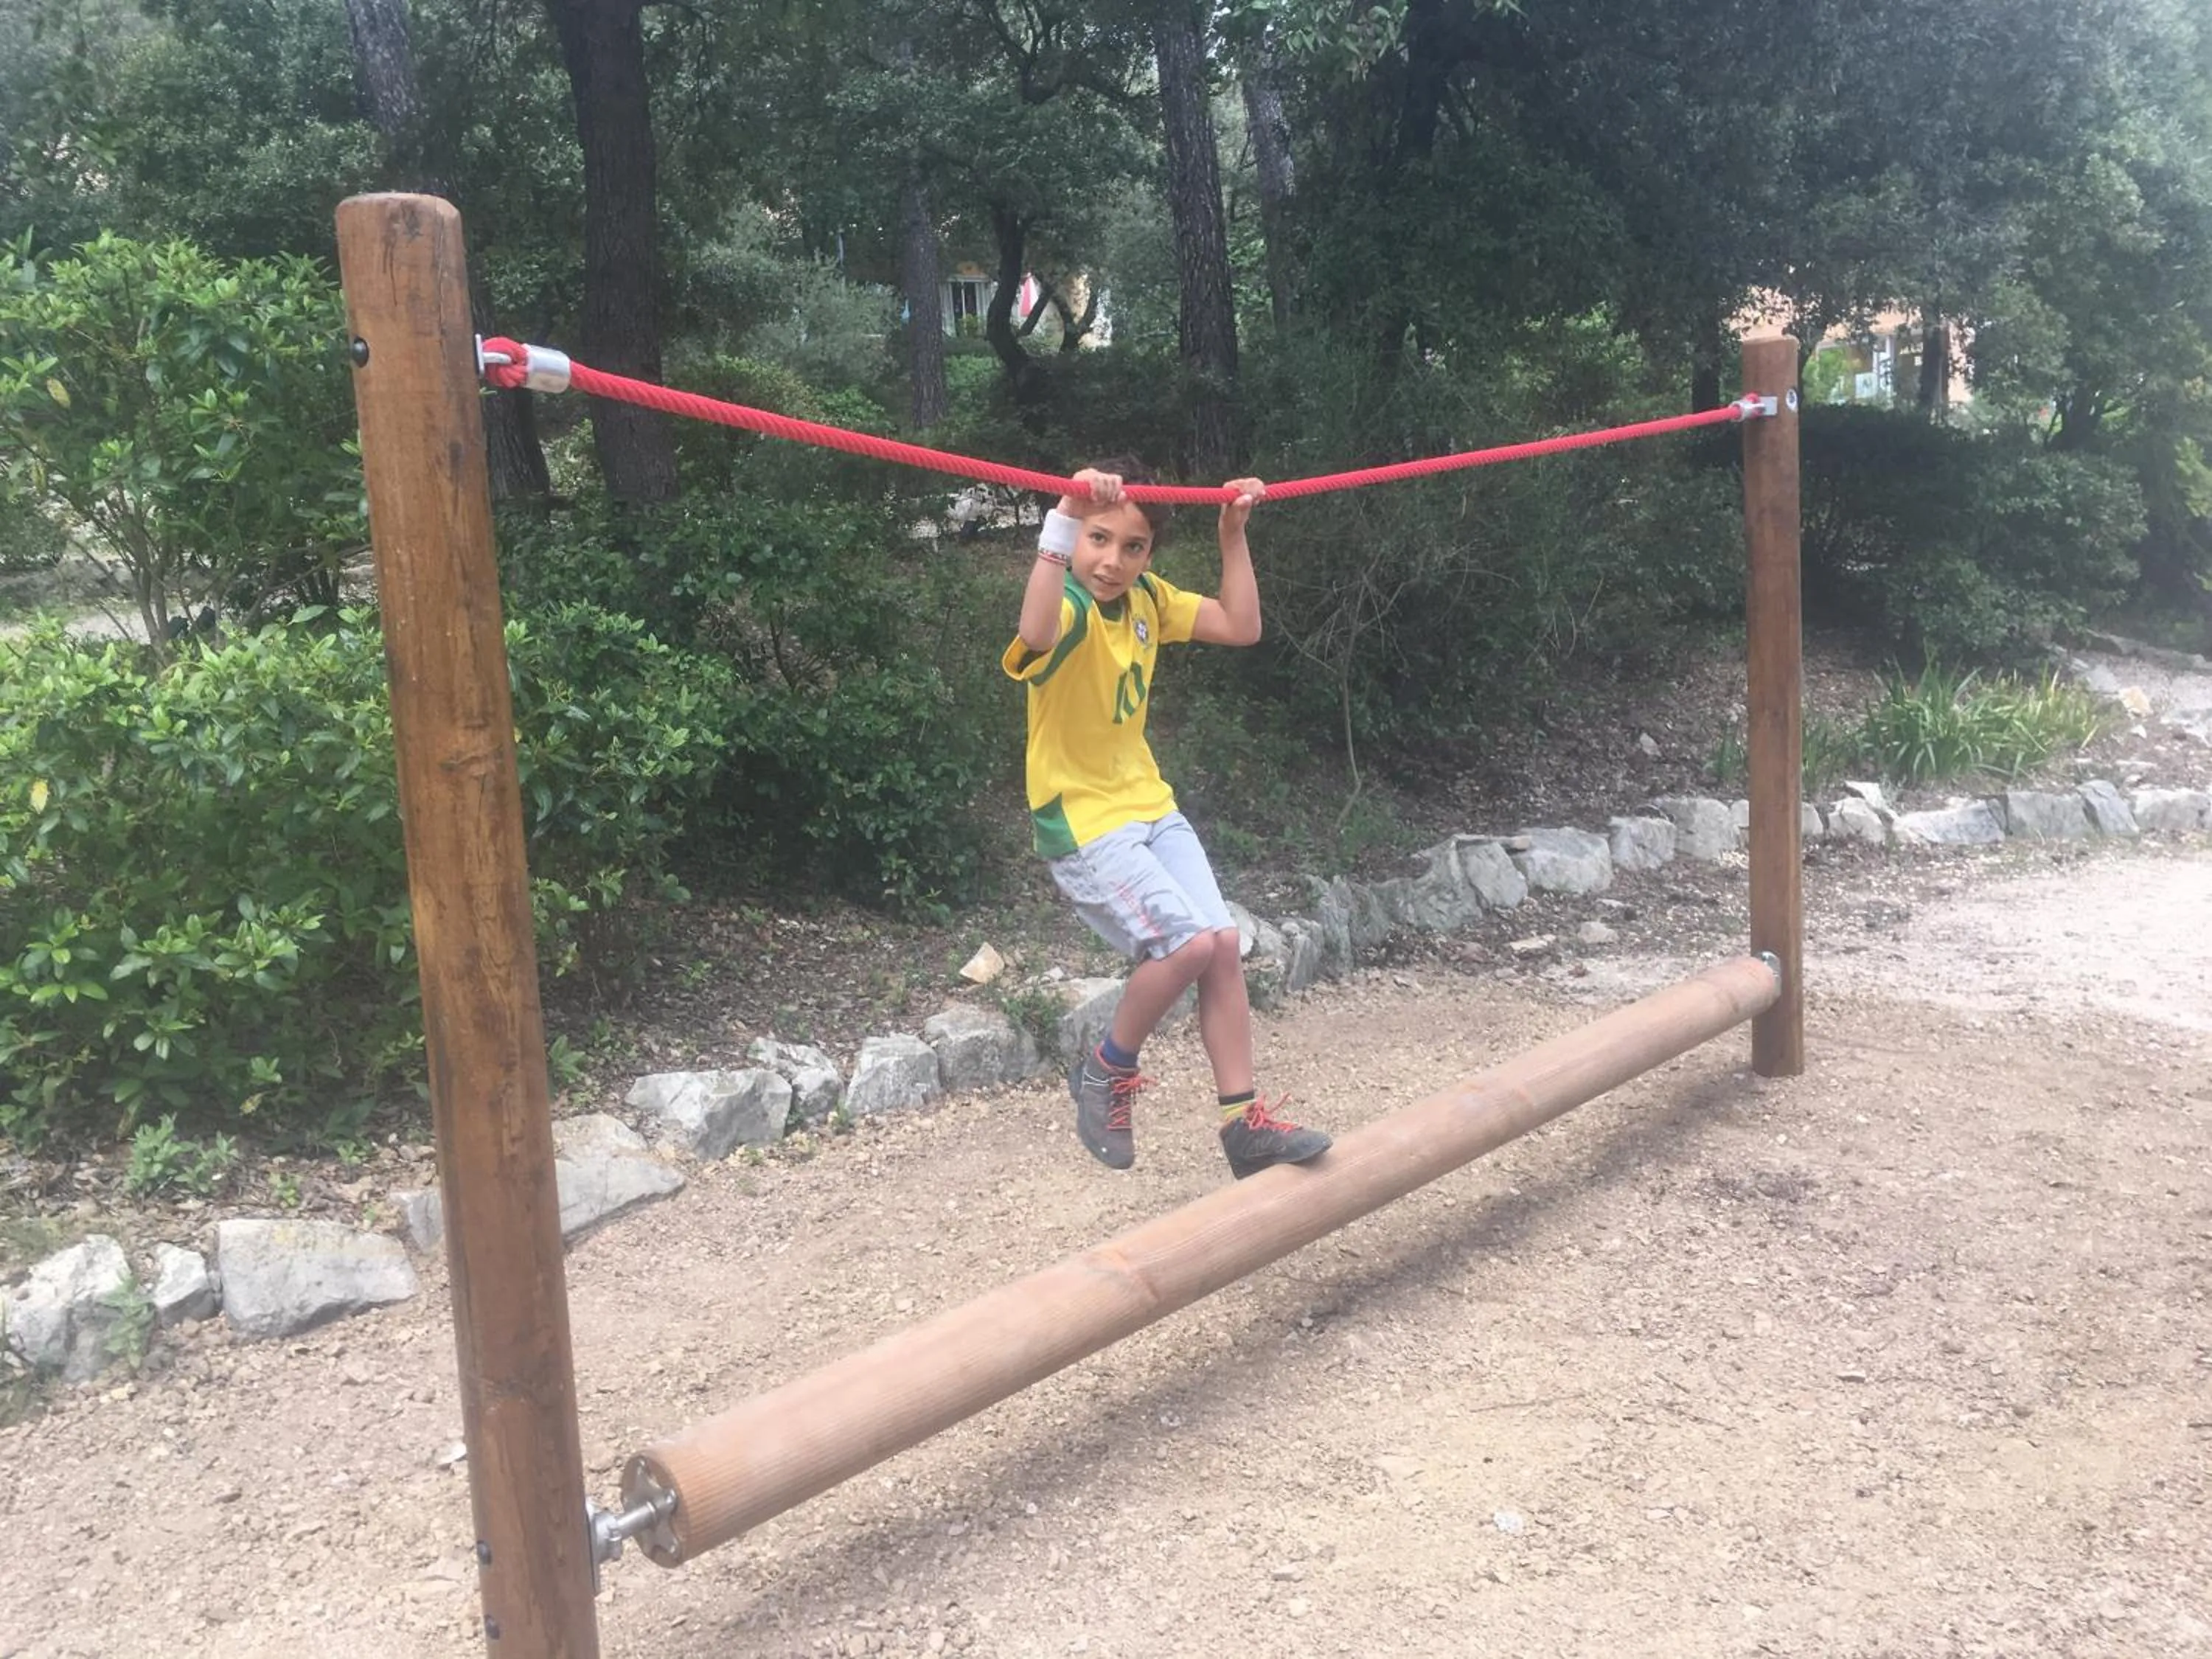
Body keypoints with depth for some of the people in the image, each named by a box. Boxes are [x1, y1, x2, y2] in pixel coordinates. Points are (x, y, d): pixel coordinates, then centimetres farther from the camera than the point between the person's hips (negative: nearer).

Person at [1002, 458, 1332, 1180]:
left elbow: (1241, 627, 9)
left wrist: (1233, 532, 3)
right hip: (1083, 823, -7)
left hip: (1151, 807, 7)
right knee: (1188, 942, -19)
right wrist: (1063, 523, -55)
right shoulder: (1067, 607, -20)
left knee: (1224, 943, -1)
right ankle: (1106, 1072, 5)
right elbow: (1037, 634, -46)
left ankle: (1244, 1120, 9)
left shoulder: (1147, 599, 3)